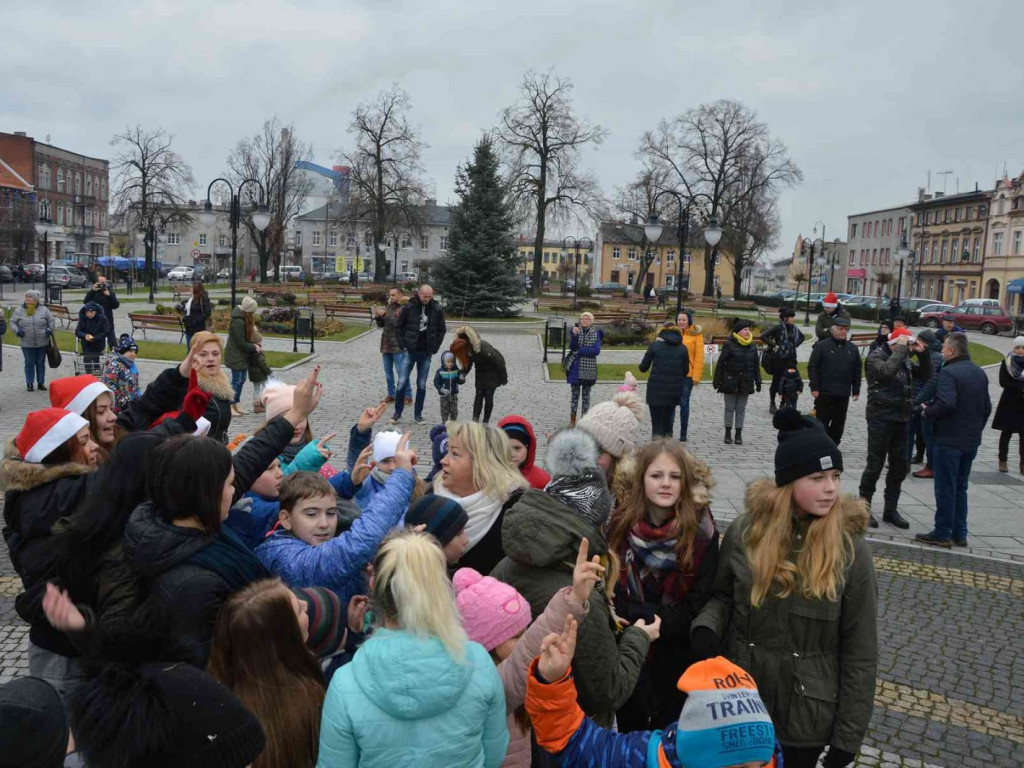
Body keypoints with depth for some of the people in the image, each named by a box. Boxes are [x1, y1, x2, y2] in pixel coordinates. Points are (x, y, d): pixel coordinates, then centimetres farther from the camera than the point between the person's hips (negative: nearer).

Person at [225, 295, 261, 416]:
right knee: (236, 381, -4)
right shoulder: (238, 322, -24)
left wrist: (254, 344, 0)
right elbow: (241, 343, -21)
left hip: (242, 356, 9)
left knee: (241, 380, 14)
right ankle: (229, 407, 4)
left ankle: (236, 405, 23)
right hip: (236, 356, -9)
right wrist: (254, 347, -10)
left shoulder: (245, 320, 6)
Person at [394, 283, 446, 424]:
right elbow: (400, 327, 2)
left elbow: (442, 330, 7)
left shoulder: (437, 310, -2)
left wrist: (434, 348, 1)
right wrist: (403, 345, -4)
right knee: (403, 382, -2)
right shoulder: (409, 307, -6)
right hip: (410, 351, -1)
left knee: (421, 385, 6)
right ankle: (397, 413, 11)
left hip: (426, 353, 1)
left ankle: (418, 414, 17)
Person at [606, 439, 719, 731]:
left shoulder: (702, 530, -13)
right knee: (630, 731, 20)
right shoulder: (620, 524, -9)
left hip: (675, 656, -1)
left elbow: (699, 601, -12)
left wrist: (659, 623, -18)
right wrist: (642, 620, -19)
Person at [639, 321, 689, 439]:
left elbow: (643, 368, 2)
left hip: (656, 390, -3)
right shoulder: (683, 349, 5)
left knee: (657, 426, 2)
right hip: (674, 391, 3)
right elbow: (685, 371, 10)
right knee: (668, 423, 18)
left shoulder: (655, 345, -1)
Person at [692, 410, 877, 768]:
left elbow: (859, 652, -8)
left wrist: (847, 737, -7)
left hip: (807, 714, -1)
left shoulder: (850, 549, -12)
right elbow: (722, 596, 6)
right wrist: (706, 628, -16)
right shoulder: (744, 532, -9)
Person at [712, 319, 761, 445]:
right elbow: (721, 363, -6)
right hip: (731, 381, -3)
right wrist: (717, 380, -8)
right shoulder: (729, 345, -8)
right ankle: (728, 433, 14)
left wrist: (758, 381, 9)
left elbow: (756, 365, 11)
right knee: (730, 408, 5)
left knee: (741, 409, 8)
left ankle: (739, 434, 14)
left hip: (746, 382, 3)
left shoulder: (752, 345, 5)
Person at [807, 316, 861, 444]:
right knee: (822, 421, -1)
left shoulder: (852, 348, 11)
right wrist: (814, 387, -12)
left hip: (843, 395, 5)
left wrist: (856, 390, 10)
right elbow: (812, 367, -6)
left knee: (839, 423, 9)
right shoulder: (821, 346, -3)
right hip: (824, 393, -4)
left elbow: (857, 371, 14)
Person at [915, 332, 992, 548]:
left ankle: (942, 533, 7)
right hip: (972, 441, 8)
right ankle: (960, 533, 21)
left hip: (949, 440, -8)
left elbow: (946, 404, -28)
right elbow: (987, 407, 15)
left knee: (945, 488, 0)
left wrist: (927, 412, -11)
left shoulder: (948, 373, -17)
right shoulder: (979, 373, 10)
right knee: (960, 487, 17)